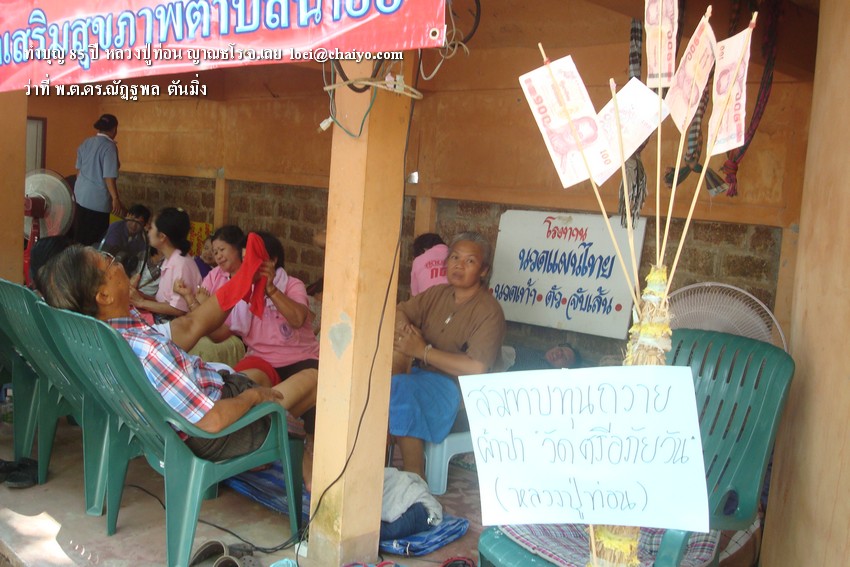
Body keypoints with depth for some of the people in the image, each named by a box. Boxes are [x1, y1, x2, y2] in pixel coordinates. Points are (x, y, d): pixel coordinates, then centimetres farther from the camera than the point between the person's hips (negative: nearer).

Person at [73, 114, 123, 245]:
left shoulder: (86, 142, 8)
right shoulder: (109, 146, -15)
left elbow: (78, 169, 16)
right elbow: (109, 176, -20)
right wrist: (115, 199, -17)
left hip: (81, 194, 8)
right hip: (97, 199, -8)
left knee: (80, 233, 16)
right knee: (95, 237, 2)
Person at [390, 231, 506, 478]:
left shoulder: (489, 312, -11)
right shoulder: (437, 294, 10)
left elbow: (476, 369, -20)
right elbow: (399, 311, 19)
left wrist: (423, 351, -20)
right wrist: (402, 325, -6)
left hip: (457, 387, -6)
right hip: (423, 375, 6)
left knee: (400, 388, -32)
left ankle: (414, 481, -19)